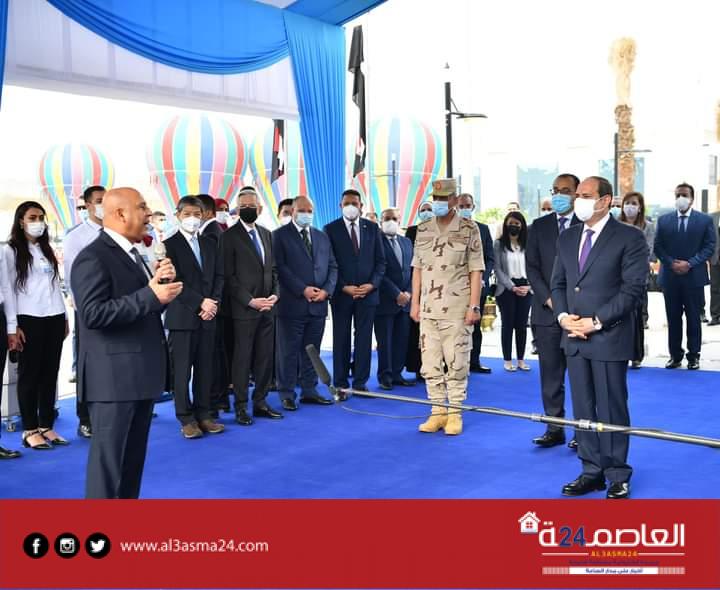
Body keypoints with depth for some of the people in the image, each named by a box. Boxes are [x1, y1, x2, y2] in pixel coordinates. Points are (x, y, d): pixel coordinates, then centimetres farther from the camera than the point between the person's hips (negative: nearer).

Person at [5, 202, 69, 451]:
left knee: (50, 373, 6)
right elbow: (8, 289, -6)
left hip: (54, 318, 5)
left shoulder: (47, 250, 16)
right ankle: (30, 431, 5)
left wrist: (64, 317, 12)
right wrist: (12, 327, -11)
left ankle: (46, 427, 12)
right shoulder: (11, 251, -1)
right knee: (30, 374, 0)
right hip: (29, 319, -5)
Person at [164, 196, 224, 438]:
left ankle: (203, 415, 16)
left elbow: (218, 276, 12)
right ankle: (186, 418, 9)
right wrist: (200, 302, -14)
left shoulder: (210, 244, 15)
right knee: (182, 370, 0)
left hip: (208, 317, 5)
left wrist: (212, 303, -3)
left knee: (205, 369, 8)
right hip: (182, 318, -5)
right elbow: (175, 281, -10)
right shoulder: (170, 245, -2)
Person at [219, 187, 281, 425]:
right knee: (242, 358, 1)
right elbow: (229, 275, -8)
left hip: (267, 307, 6)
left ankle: (260, 402, 19)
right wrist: (250, 301, -14)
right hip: (244, 308, -5)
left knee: (265, 358, 9)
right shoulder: (230, 236, -4)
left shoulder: (266, 234, 14)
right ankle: (241, 406, 10)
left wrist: (274, 294, 0)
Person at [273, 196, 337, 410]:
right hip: (292, 304, -5)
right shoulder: (280, 235, -1)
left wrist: (326, 290, -4)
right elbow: (280, 267, -10)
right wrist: (303, 290, -16)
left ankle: (309, 391, 20)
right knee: (289, 352, 1)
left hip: (318, 304, 5)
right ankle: (287, 395, 9)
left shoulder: (322, 237, 16)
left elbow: (332, 267, 13)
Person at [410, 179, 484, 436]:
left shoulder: (469, 229, -2)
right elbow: (417, 268, 12)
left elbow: (476, 271, -4)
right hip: (428, 309, 4)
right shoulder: (423, 229, 9)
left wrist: (474, 306, -10)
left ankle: (455, 414, 11)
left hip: (457, 310, -4)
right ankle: (438, 412, 16)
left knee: (456, 364, 0)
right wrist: (415, 303, 6)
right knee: (430, 364, 6)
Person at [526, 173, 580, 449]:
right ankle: (554, 429, 13)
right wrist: (549, 299, -7)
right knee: (550, 376, 6)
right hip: (547, 312, 3)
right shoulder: (539, 226, 10)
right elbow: (532, 267, 6)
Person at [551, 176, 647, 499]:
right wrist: (562, 315, -3)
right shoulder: (568, 237, 12)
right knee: (583, 409, 11)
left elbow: (632, 289, -11)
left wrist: (596, 322, -16)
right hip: (574, 337, 6)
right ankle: (592, 472, 21)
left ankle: (617, 476, 16)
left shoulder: (629, 238, -6)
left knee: (612, 409, 3)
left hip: (609, 338, -6)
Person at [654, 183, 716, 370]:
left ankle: (693, 356, 13)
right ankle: (675, 355, 14)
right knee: (673, 318, 6)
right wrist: (671, 263, -10)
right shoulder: (664, 220, 8)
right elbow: (658, 247, 5)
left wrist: (689, 264, -13)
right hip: (670, 277, 2)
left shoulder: (705, 220, 2)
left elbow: (709, 247, -3)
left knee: (693, 318, 4)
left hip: (694, 277, -2)